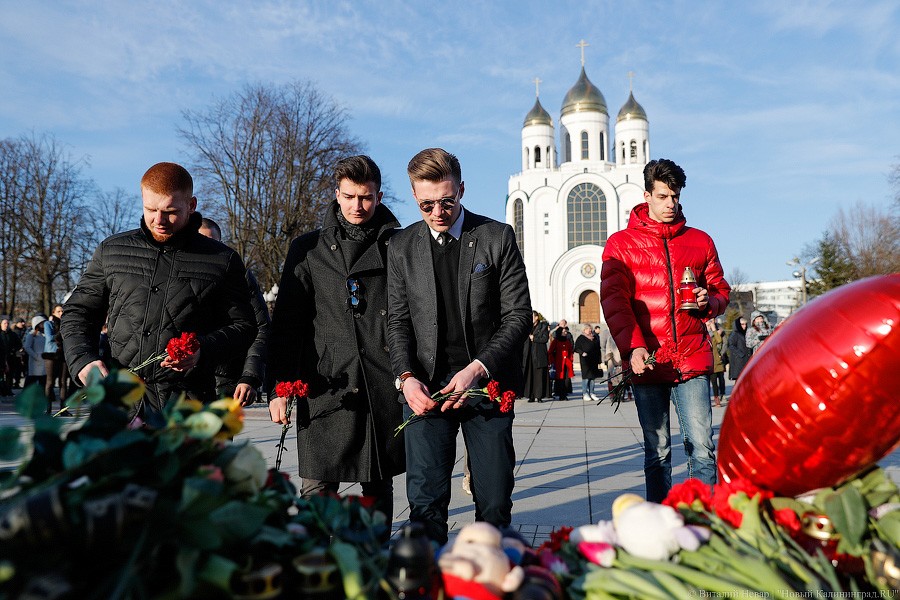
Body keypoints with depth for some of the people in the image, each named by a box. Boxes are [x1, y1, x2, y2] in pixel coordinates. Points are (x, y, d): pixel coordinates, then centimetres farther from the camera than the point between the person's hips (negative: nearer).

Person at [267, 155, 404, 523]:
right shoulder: (308, 250, 9)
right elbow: (286, 324, 7)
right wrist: (278, 386, 0)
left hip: (384, 388, 0)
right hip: (325, 386, 0)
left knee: (379, 486, 11)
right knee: (317, 488, -1)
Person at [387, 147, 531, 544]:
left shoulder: (498, 237, 3)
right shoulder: (401, 247, 10)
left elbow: (519, 315, -1)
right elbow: (398, 321, 10)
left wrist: (477, 368, -13)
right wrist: (406, 375, -8)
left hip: (487, 383, -1)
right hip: (425, 388, 1)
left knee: (495, 502, 4)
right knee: (425, 500, 0)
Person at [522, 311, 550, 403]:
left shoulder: (543, 326, 3)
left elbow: (545, 339, -6)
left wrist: (534, 338, -5)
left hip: (539, 355, -4)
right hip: (529, 354, 4)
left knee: (539, 375, -4)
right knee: (530, 375, 0)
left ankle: (539, 396, -1)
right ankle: (531, 396, 3)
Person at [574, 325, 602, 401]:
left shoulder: (594, 338, 16)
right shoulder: (581, 338, 2)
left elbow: (598, 350, 17)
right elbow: (576, 348, -2)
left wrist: (599, 362, 12)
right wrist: (582, 352, -21)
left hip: (594, 361, 5)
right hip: (585, 361, -5)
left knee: (592, 377, 7)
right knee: (586, 376, -6)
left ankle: (591, 393, 15)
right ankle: (585, 393, 0)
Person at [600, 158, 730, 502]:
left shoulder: (700, 241, 12)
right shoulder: (621, 243, 4)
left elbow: (721, 289, 20)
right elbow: (613, 300, -5)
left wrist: (710, 301, -5)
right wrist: (632, 346, -20)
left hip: (692, 359, 2)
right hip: (647, 361, -1)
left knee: (702, 446, -2)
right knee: (657, 450, 7)